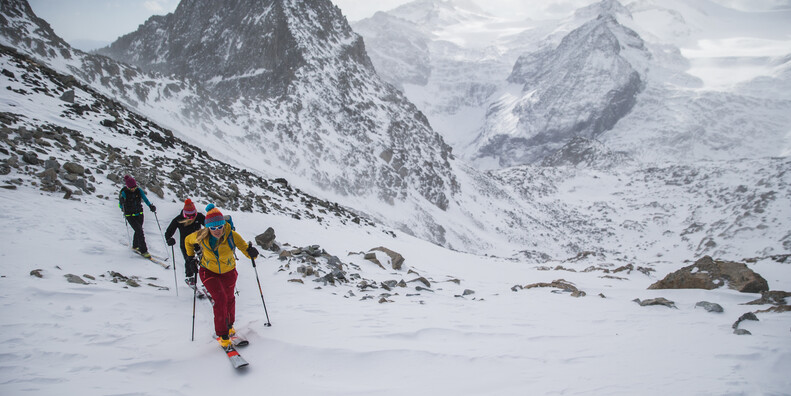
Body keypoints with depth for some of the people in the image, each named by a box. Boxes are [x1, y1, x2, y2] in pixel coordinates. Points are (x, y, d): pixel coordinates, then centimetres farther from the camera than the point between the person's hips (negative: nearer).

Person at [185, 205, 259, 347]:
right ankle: (222, 335, -4)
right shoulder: (200, 237, -24)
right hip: (209, 272, -1)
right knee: (220, 299, -18)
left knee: (229, 299, 18)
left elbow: (245, 249, -26)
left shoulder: (232, 236, -28)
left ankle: (229, 325, 48)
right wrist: (191, 257, -3)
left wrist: (251, 252, -48)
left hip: (228, 272, 1)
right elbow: (188, 240, -1)